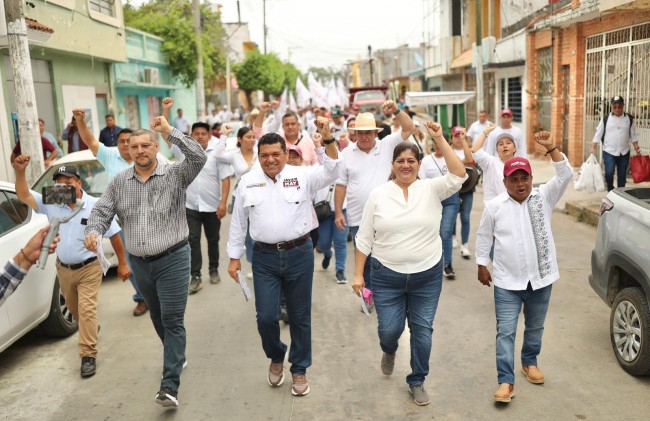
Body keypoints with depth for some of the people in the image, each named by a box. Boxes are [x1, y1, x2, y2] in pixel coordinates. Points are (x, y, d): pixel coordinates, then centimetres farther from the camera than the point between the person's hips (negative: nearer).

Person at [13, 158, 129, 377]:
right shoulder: (51, 203, -5)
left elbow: (114, 235, -5)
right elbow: (24, 196, -15)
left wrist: (122, 264, -4)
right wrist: (20, 172, -32)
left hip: (89, 268, -4)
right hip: (64, 268, 5)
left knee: (86, 309, -11)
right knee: (74, 308, 21)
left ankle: (88, 356, -6)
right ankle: (92, 327, 50)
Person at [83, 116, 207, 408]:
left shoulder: (175, 174, -7)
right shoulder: (119, 183, 5)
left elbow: (199, 158, -23)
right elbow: (101, 211, 6)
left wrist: (170, 131, -24)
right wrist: (93, 232, -15)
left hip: (173, 259, -5)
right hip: (139, 263, 5)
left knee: (173, 320, -6)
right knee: (157, 316, 21)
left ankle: (170, 385, -3)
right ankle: (175, 355, 46)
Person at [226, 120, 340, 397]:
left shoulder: (302, 176, -2)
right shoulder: (248, 182, 3)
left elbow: (331, 171, -16)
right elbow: (238, 222, 9)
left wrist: (327, 137, -30)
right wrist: (234, 257, 8)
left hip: (300, 254, -1)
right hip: (264, 257, 1)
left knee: (300, 316, 9)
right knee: (266, 317, 0)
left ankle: (299, 369, 28)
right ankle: (276, 357, 32)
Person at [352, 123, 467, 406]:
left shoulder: (431, 189, -3)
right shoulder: (378, 195, -2)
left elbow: (458, 176, -21)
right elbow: (364, 238, 0)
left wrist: (439, 139, -24)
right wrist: (358, 274, -2)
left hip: (427, 275, 0)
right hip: (387, 276, 0)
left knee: (422, 330, 9)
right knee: (389, 330, 5)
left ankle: (417, 382, 31)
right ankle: (389, 351, 43)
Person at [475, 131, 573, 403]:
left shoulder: (544, 197, -2)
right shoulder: (494, 206, -5)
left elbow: (565, 176, -15)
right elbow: (483, 237, 5)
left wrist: (551, 148, -25)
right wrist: (482, 265, 5)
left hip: (540, 278, 2)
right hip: (507, 281, -2)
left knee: (535, 327, 20)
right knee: (505, 332, -5)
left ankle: (530, 362, 43)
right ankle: (506, 381, 1)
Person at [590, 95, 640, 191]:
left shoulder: (629, 119, 3)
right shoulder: (605, 119, -2)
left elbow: (633, 136, 9)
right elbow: (598, 134, -1)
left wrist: (637, 148, 2)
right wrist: (593, 148, -8)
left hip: (624, 152, 2)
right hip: (609, 152, -2)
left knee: (622, 175, 7)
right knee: (609, 173, -14)